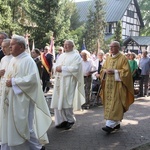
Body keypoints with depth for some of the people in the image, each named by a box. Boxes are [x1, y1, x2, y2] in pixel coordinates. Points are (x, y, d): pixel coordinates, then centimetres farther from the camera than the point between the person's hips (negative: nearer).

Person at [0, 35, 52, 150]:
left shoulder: (28, 60, -12)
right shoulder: (13, 60, 12)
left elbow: (32, 79, -22)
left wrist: (14, 82, -19)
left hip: (22, 100, -8)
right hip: (10, 99, 8)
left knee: (24, 126, 2)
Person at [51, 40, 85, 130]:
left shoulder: (76, 56, 0)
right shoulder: (61, 56, 20)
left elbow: (75, 68, -13)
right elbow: (56, 66, 18)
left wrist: (62, 68, -14)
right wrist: (57, 68, -5)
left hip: (69, 81, -6)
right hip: (59, 81, 6)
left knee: (67, 101, -7)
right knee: (58, 101, 3)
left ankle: (70, 120, 11)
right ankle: (62, 120, 13)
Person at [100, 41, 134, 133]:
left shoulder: (123, 58, -3)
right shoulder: (108, 59, 15)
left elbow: (126, 71, -9)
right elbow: (103, 69, 17)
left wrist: (115, 71, -18)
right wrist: (105, 71, -6)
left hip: (118, 85, -7)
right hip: (109, 85, 7)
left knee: (115, 104, -11)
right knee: (110, 104, 8)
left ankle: (110, 125, -16)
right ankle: (116, 123, 19)